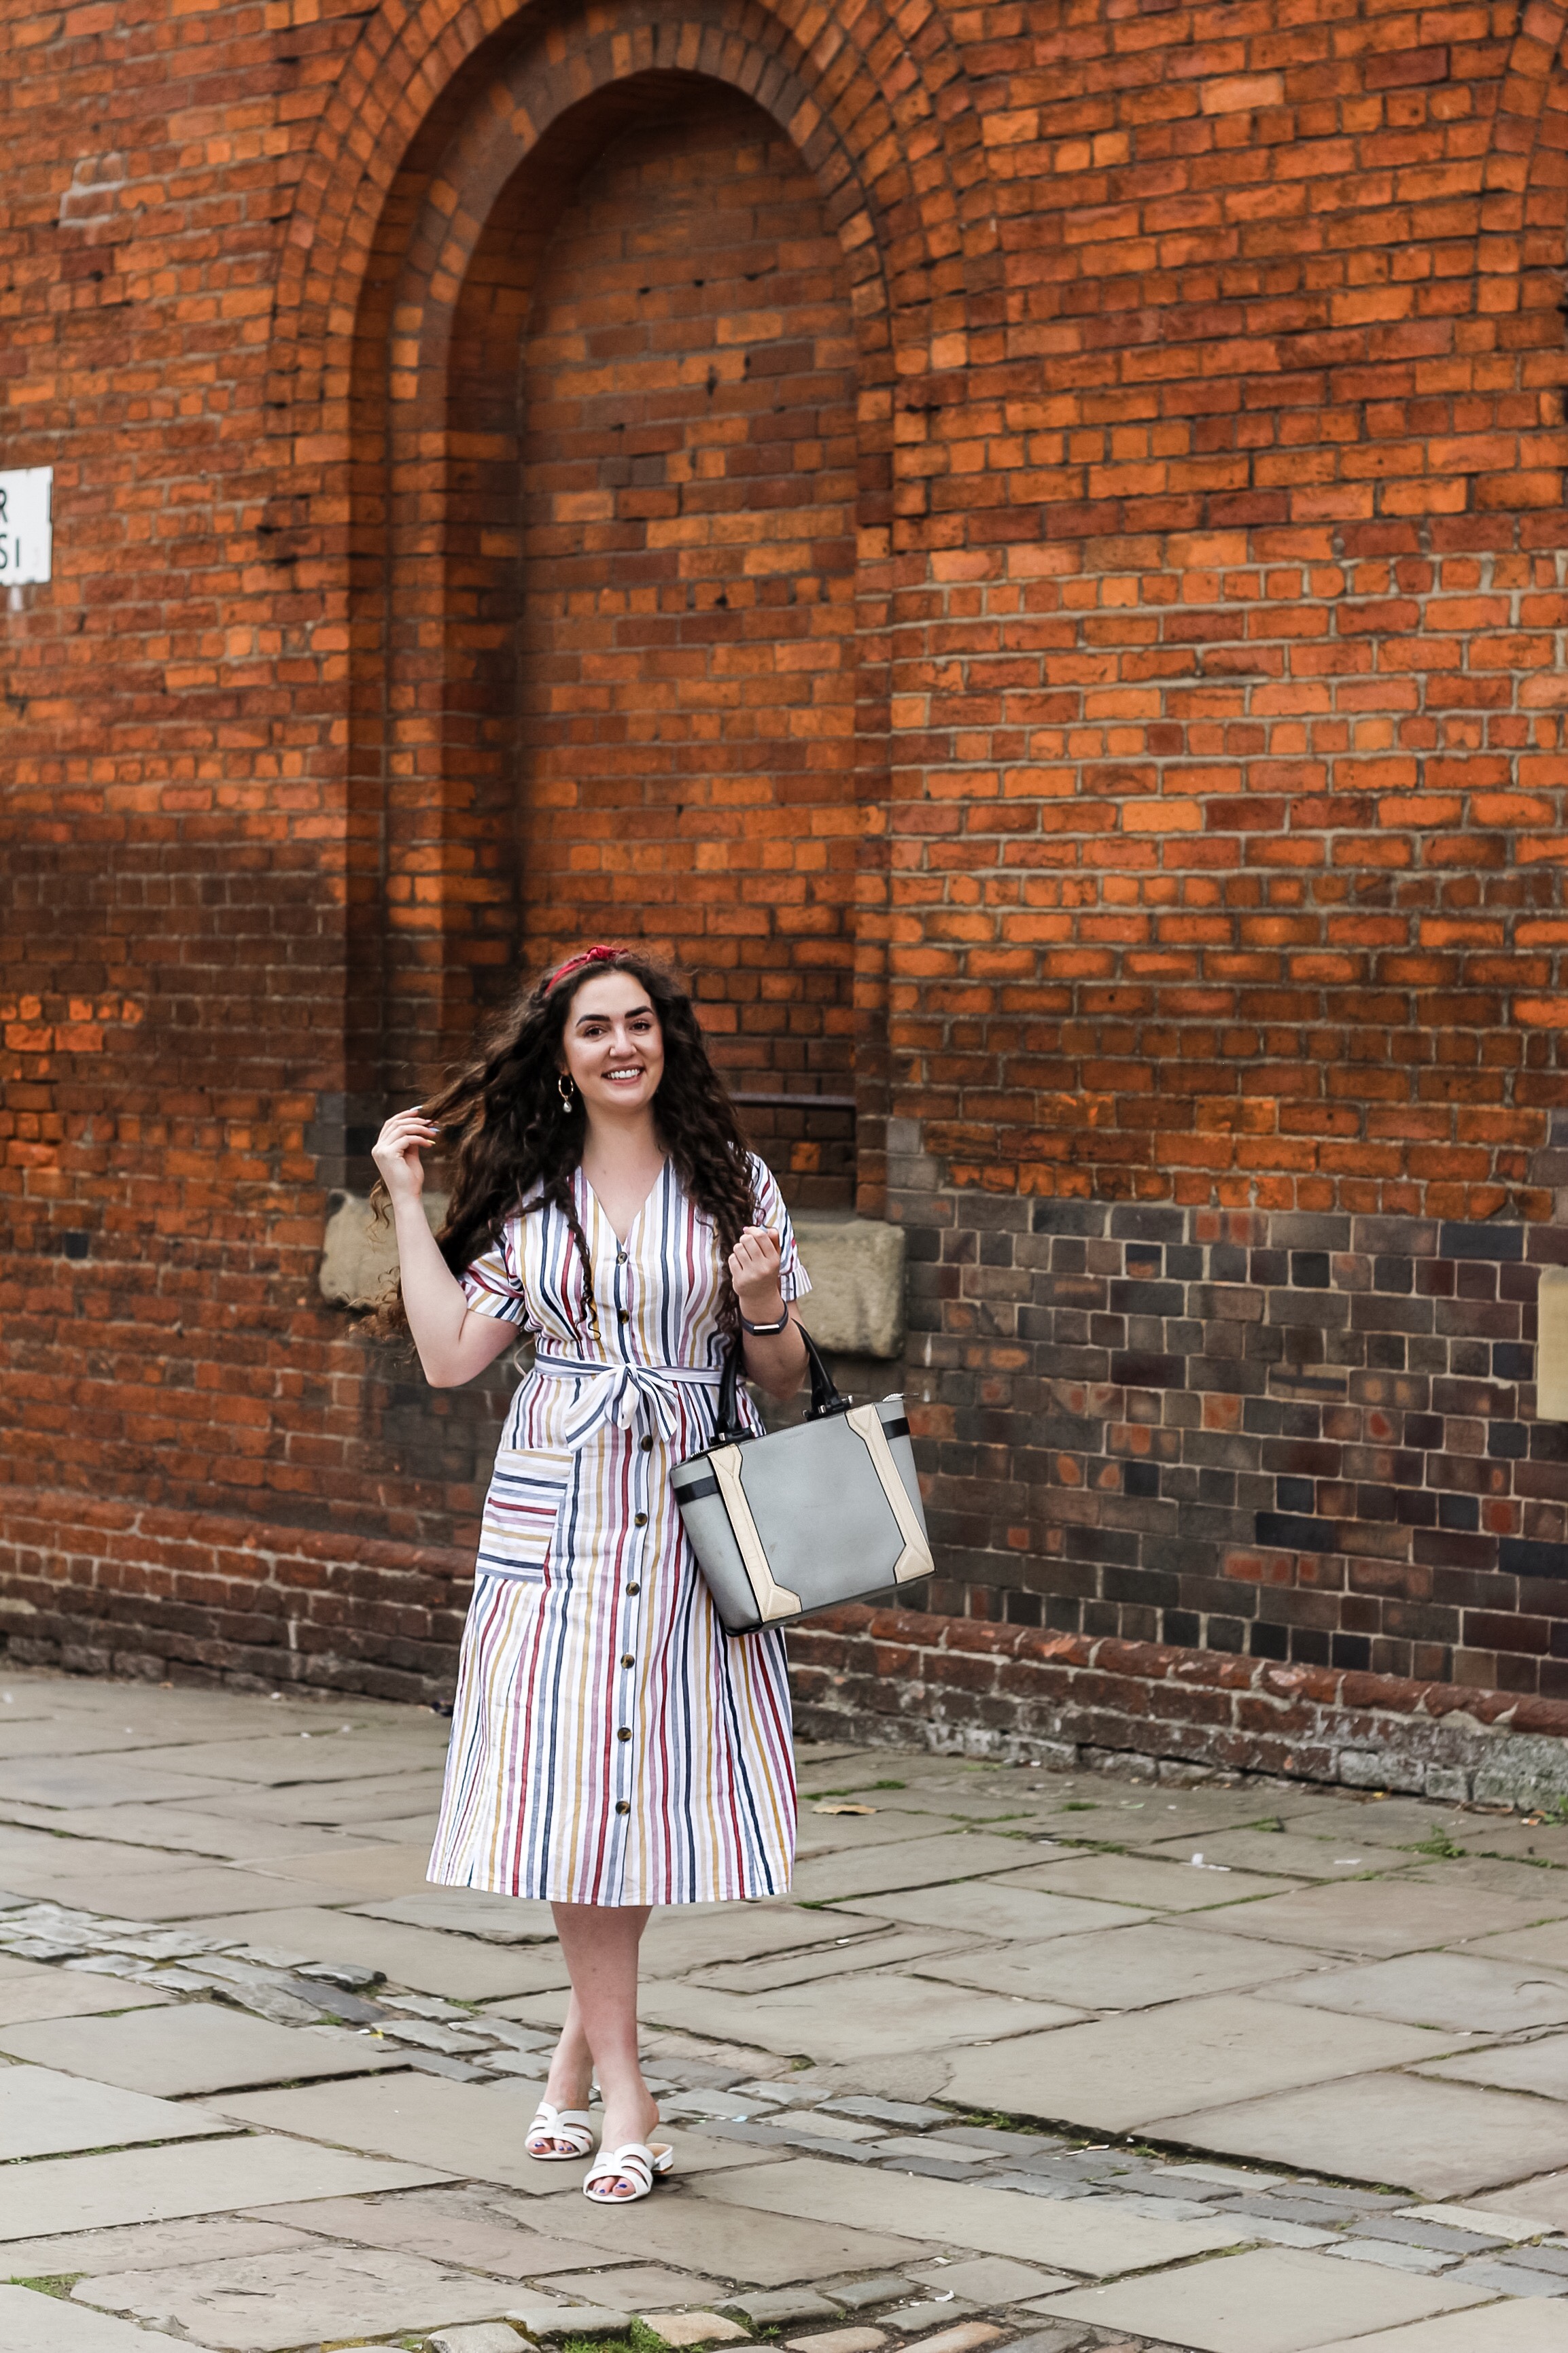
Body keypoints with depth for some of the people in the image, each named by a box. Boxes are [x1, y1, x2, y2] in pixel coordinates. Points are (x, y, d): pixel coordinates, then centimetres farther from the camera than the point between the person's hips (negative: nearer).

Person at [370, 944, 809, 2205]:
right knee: (572, 1782, -3)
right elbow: (451, 1353, 1)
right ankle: (625, 2095, 4)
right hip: (557, 1513, 1)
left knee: (650, 1776, 2)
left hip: (690, 1510, -1)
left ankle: (586, 2039, 22)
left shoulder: (733, 1183, 4)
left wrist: (762, 1306, -15)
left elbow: (786, 1380, 6)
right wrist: (406, 1203, 3)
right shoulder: (529, 1196, 8)